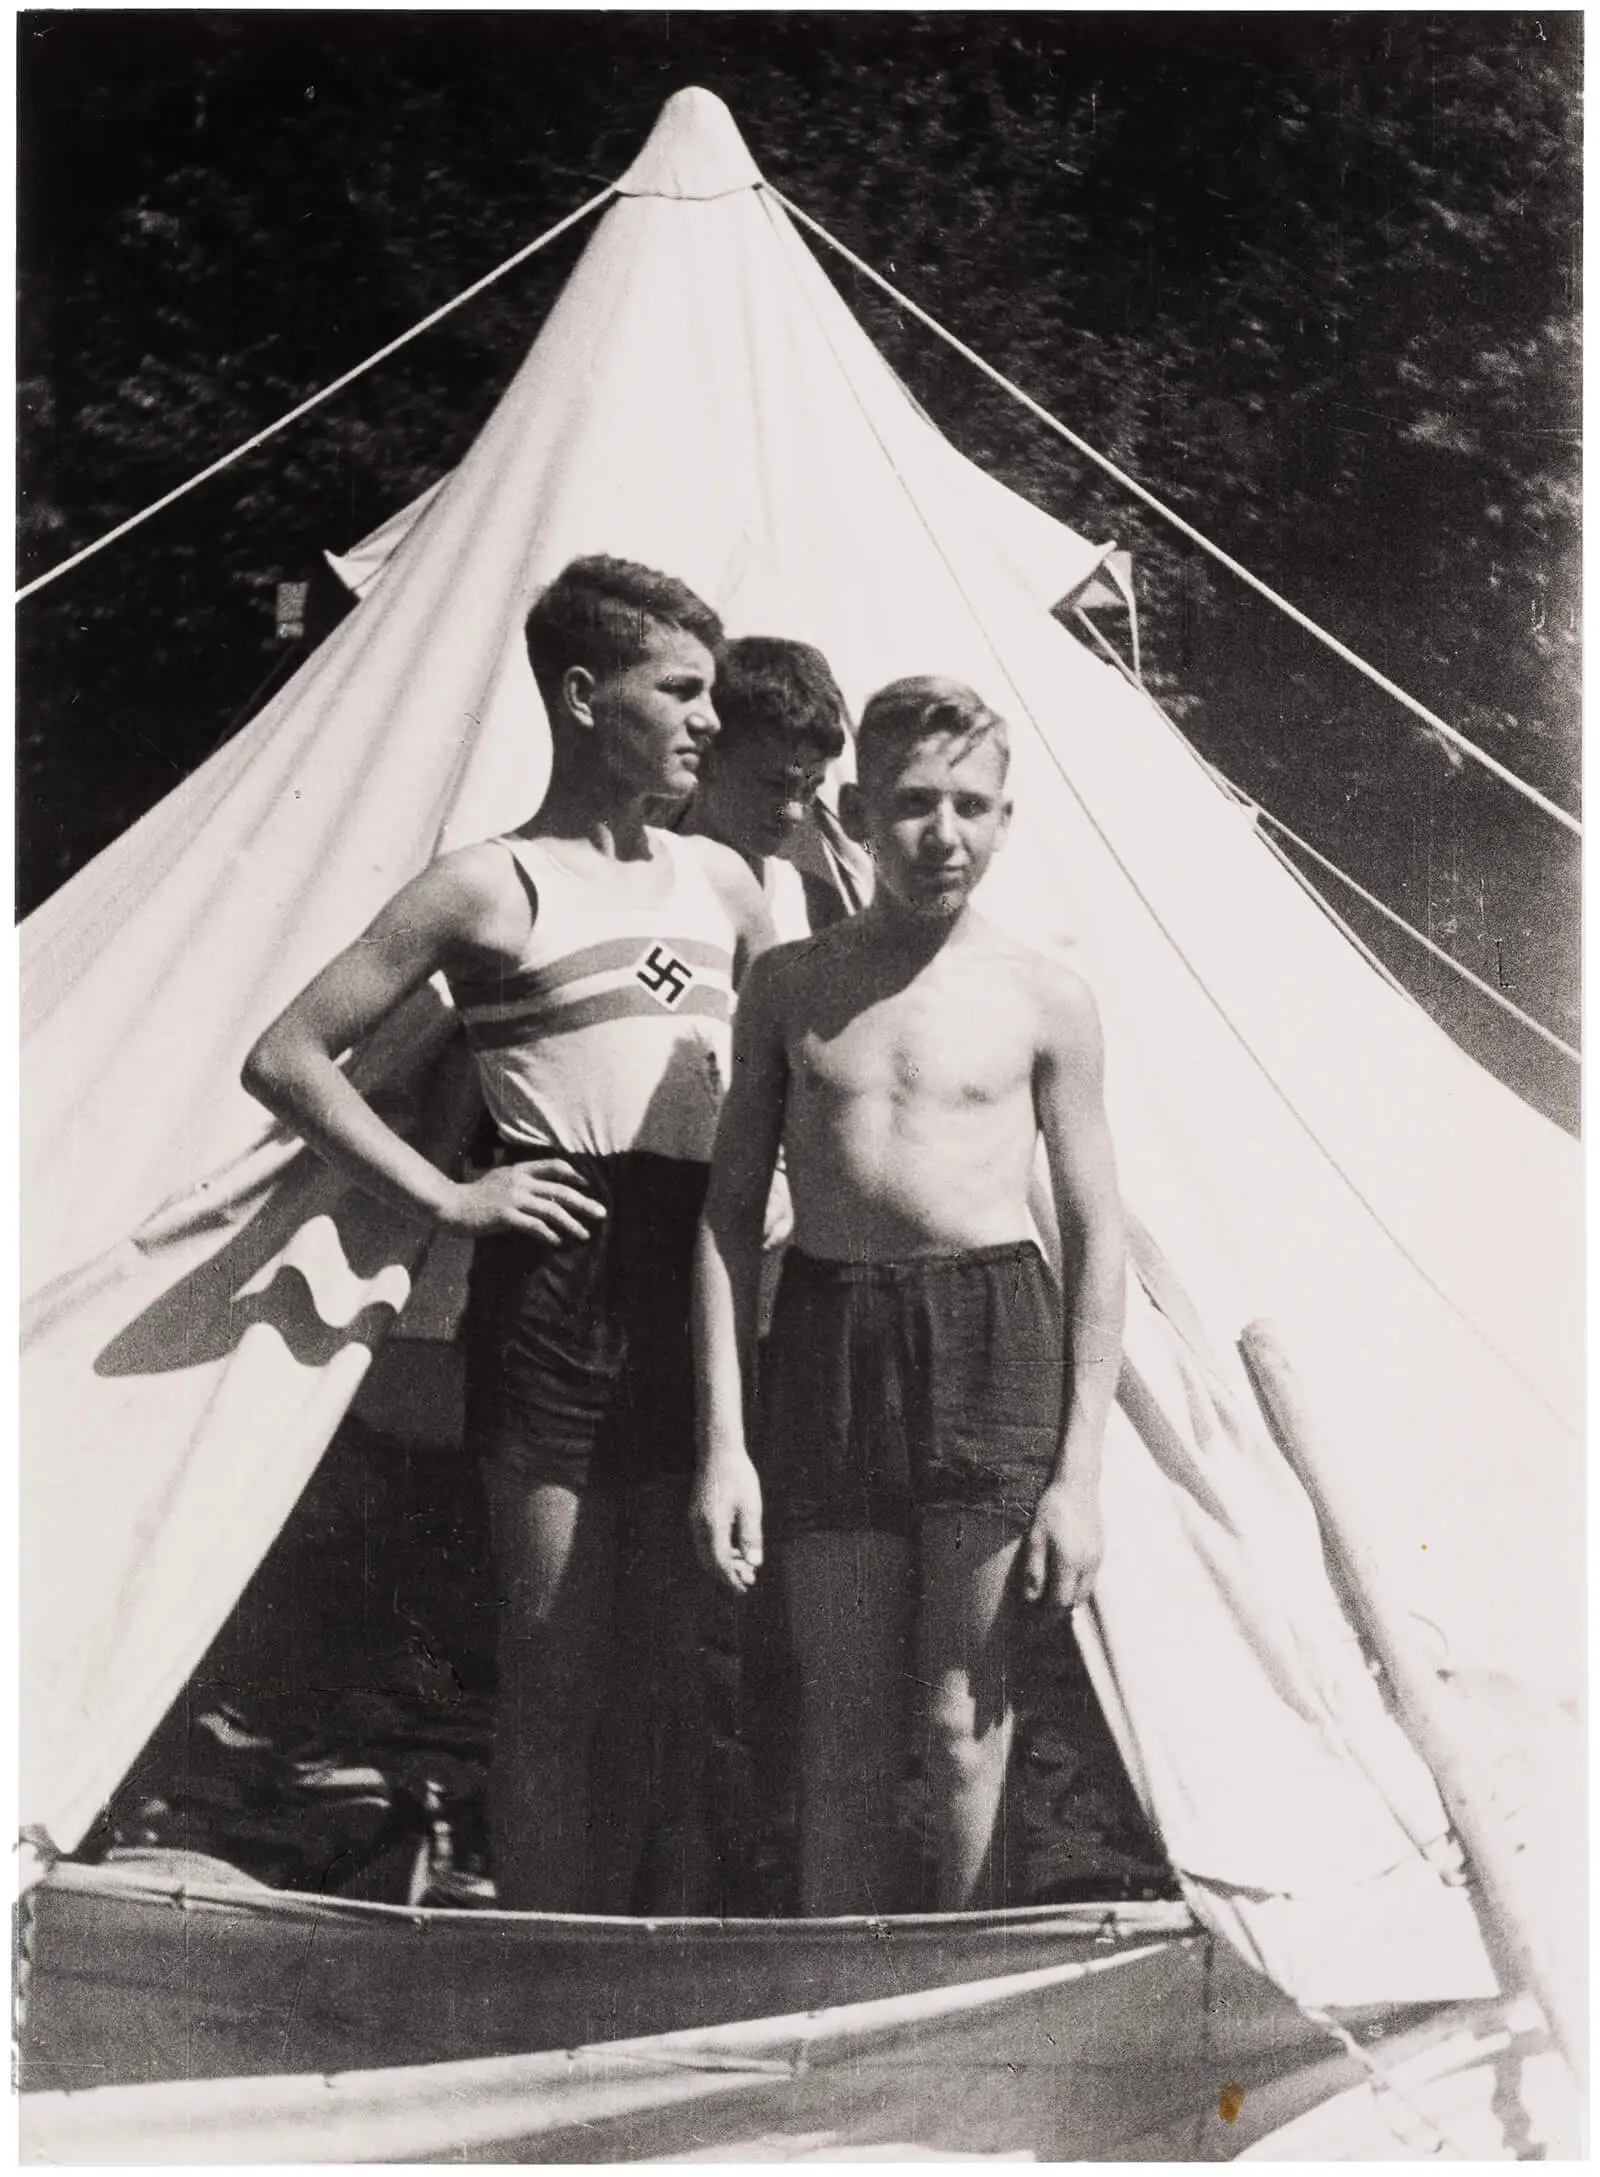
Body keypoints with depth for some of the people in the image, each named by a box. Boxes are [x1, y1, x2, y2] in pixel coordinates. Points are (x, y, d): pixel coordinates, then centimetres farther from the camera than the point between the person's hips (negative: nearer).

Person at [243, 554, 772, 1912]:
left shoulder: (724, 882, 14)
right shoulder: (494, 888, -3)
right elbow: (287, 1057, -5)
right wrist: (446, 1197, -10)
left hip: (700, 1292, 6)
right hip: (557, 1291, -6)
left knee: (682, 1673, 10)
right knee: (556, 1684, 0)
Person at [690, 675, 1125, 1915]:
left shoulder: (1043, 1000, 2)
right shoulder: (790, 988, 7)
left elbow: (1097, 1238, 3)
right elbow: (729, 1216, 8)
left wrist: (1080, 1473, -1)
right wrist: (723, 1439, 0)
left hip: (992, 1341, -2)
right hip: (827, 1343, 2)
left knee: (964, 1726, 1)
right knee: (843, 1742, 7)